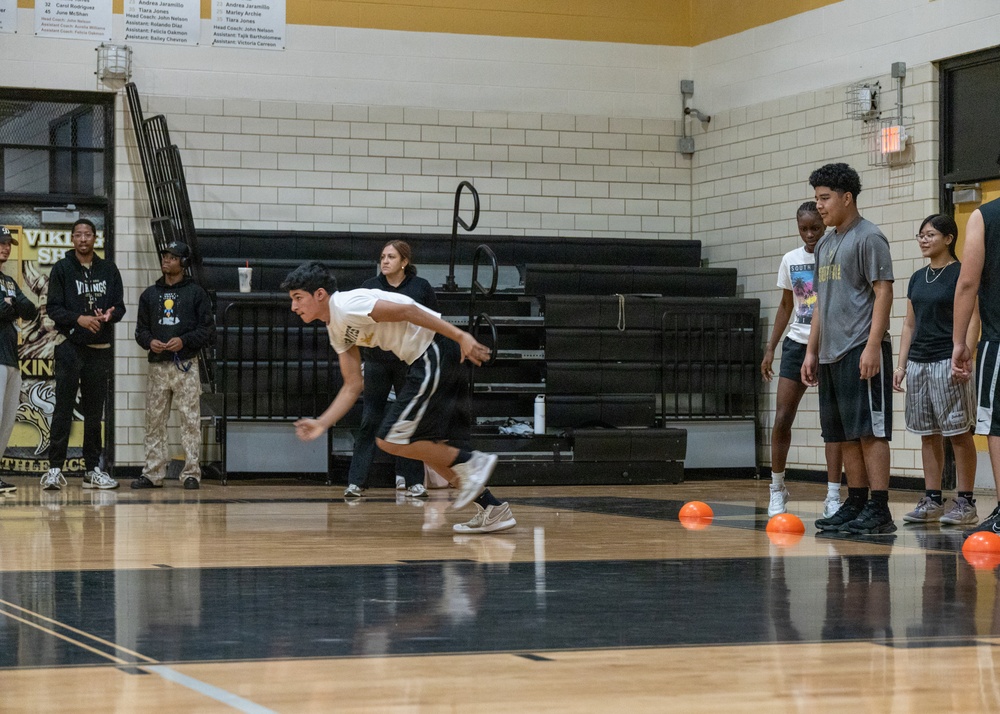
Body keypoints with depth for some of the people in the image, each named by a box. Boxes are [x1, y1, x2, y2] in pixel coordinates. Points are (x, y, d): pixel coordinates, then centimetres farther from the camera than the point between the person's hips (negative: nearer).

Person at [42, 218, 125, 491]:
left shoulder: (108, 270, 11)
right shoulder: (62, 269, 2)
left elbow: (120, 305, 9)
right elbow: (53, 308, -3)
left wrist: (110, 315, -14)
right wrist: (79, 319, -19)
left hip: (100, 348, 3)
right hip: (70, 346, -3)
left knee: (95, 411, 8)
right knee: (63, 409, -5)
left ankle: (93, 469, 13)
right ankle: (55, 468, -4)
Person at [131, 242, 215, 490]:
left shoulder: (196, 293, 4)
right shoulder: (150, 294, 15)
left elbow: (208, 330, 0)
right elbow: (140, 329, 16)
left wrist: (184, 341, -14)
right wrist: (149, 342, -6)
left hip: (186, 366, -4)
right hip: (158, 367, 4)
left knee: (190, 421, -5)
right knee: (154, 421, 4)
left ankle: (191, 473, -2)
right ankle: (153, 473, 9)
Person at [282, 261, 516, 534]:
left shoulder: (346, 305, -13)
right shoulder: (336, 330, 17)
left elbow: (407, 311, -20)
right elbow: (352, 386, 21)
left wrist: (461, 336, -24)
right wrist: (322, 423, 12)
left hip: (438, 351, -10)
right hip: (428, 360, 10)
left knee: (390, 440, -8)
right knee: (423, 445, 15)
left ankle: (471, 462, -3)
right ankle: (492, 510, 15)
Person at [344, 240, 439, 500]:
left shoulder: (421, 288, 1)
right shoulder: (369, 287, 3)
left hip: (410, 363, 0)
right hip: (376, 362, 0)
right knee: (370, 421, -3)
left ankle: (413, 481, 14)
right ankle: (355, 482, -4)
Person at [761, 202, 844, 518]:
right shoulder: (790, 260, 7)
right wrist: (770, 347, 12)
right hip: (797, 344, 4)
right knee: (782, 418, -1)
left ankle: (833, 497, -2)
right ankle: (777, 489, 13)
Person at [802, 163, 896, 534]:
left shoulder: (869, 237, -6)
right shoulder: (824, 244, 19)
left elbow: (883, 292, -12)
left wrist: (872, 346, -19)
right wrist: (812, 351, 18)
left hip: (862, 350, -9)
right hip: (831, 354, 9)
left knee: (869, 431, -9)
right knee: (844, 434, 9)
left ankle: (879, 510, -9)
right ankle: (855, 505, 15)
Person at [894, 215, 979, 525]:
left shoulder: (961, 273, -5)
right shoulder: (918, 278, 15)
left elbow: (972, 321, -9)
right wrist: (901, 364, 13)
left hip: (948, 362, -7)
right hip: (918, 361, 7)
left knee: (958, 433, -5)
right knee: (928, 434, 7)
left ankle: (965, 502, -3)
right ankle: (932, 501, 11)